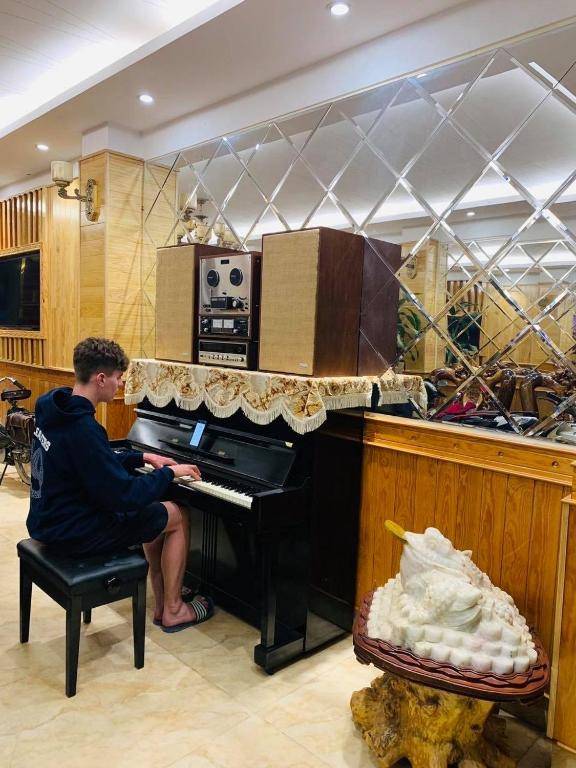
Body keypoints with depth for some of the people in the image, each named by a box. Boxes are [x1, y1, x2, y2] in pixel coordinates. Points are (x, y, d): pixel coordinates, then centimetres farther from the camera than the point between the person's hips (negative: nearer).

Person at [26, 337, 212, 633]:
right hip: (73, 534, -9)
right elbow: (125, 495, -27)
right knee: (178, 516, 3)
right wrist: (169, 472, -14)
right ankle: (173, 611, 17)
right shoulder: (82, 429, -29)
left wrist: (143, 458, 10)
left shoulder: (56, 410, 2)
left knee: (154, 510, 22)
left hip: (49, 520, 9)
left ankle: (161, 603, 28)